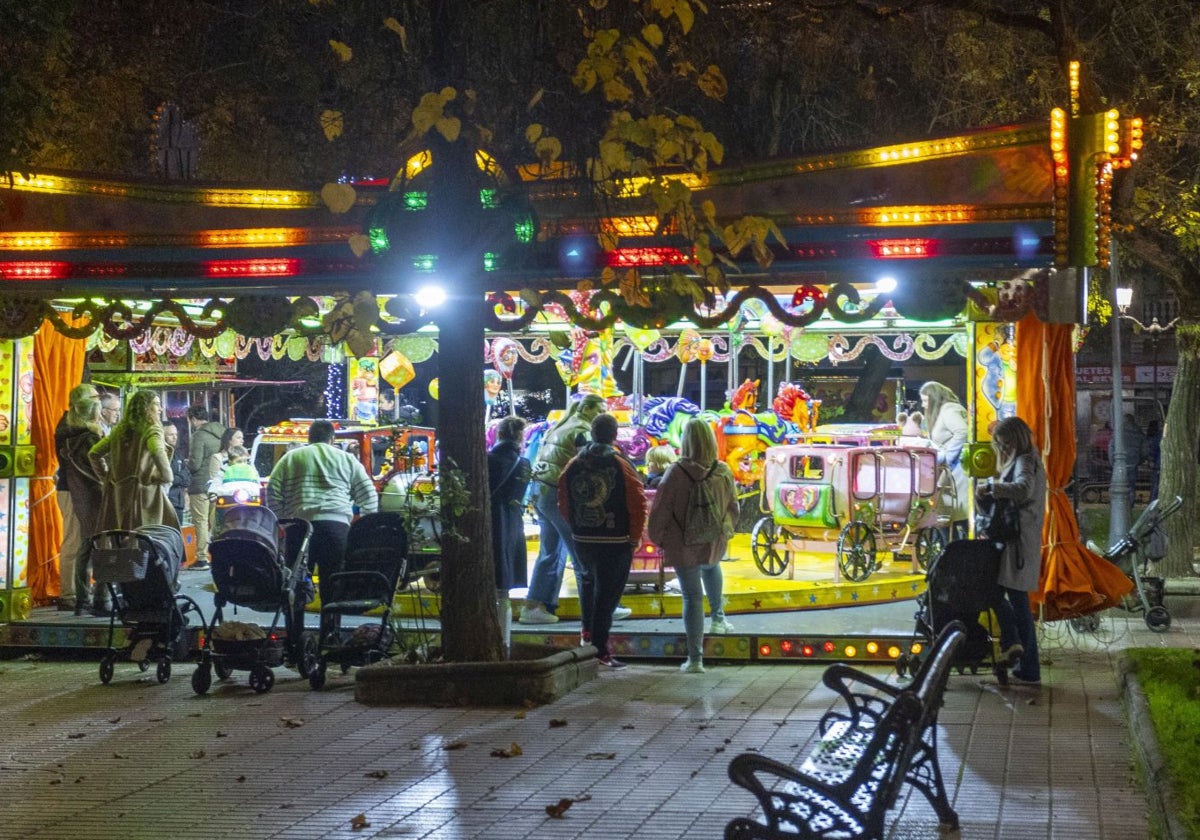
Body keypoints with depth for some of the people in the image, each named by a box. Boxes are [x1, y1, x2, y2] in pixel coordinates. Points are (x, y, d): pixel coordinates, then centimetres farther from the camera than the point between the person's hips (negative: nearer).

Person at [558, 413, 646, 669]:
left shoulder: (572, 466, 2)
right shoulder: (622, 465, -9)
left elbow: (563, 504, 8)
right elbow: (637, 505, -11)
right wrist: (635, 537, 1)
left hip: (582, 540, 4)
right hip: (616, 542, -4)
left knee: (589, 578, 29)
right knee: (608, 591, 1)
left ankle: (588, 630, 26)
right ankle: (600, 649, -1)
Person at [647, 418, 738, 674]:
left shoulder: (676, 473, -19)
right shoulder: (723, 472, -9)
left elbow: (660, 511, -12)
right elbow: (733, 509, 5)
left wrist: (657, 538, 5)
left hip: (684, 547, -3)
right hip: (715, 544, 3)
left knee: (692, 598, 3)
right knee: (711, 567, 38)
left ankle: (695, 659, 4)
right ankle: (718, 617, 41)